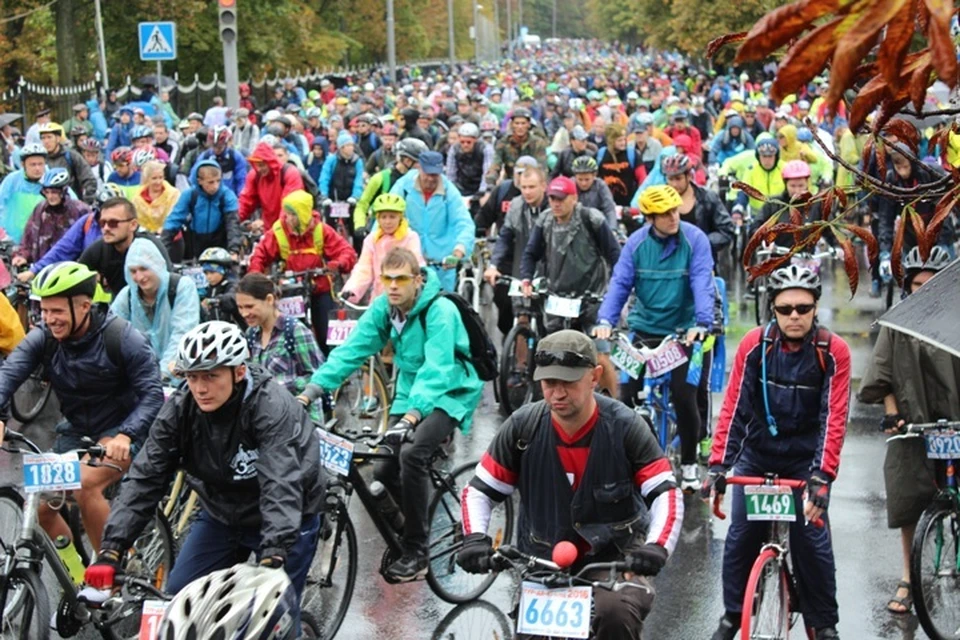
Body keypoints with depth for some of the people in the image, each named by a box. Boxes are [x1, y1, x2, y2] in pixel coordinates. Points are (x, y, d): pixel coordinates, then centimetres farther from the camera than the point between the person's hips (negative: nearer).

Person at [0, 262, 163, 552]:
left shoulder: (121, 337, -19)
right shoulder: (42, 338, -9)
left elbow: (152, 394, -21)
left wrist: (125, 435, -37)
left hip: (121, 431, -5)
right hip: (76, 431, 5)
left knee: (85, 484, -29)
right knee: (40, 507, -4)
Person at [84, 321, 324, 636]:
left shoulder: (272, 409, -30)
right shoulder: (179, 409, -15)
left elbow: (281, 486, -40)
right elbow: (144, 478, -17)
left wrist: (272, 558, -53)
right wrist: (110, 550, -28)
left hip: (286, 520, -5)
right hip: (221, 513, 5)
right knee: (178, 597, 1)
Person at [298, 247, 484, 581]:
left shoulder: (439, 310, -24)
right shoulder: (383, 308, -6)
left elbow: (436, 368, -35)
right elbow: (352, 349, -12)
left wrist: (413, 414, -50)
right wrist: (312, 389, -25)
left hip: (450, 394, -7)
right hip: (410, 394, 7)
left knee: (412, 454, -29)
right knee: (384, 471, -5)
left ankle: (415, 553, -18)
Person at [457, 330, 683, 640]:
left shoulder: (624, 426, -12)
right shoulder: (523, 427, -8)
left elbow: (666, 492, -13)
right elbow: (480, 489, -1)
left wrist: (656, 546, -31)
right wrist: (475, 538, -20)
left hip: (613, 561, -3)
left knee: (615, 614, -33)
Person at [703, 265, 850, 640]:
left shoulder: (833, 352, -13)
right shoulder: (754, 344, -11)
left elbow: (834, 417, -17)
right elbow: (734, 407, -13)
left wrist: (822, 475, -27)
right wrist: (718, 464, -21)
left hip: (804, 459, -1)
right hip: (757, 454, 1)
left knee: (812, 540, -4)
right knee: (741, 536, 1)